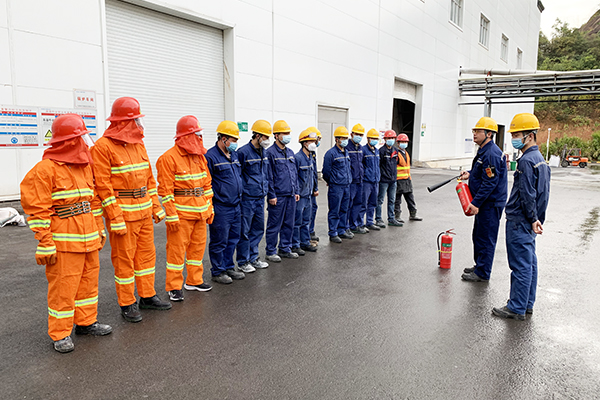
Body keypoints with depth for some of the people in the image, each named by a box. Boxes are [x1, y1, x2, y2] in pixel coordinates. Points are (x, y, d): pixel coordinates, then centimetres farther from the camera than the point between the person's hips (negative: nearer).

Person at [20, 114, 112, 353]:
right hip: (64, 242, -8)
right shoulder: (45, 169, -12)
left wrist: (100, 230, 20)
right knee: (63, 287, 0)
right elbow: (37, 210, -14)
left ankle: (86, 322, 31)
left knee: (89, 281, 15)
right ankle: (60, 334, 14)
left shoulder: (85, 167, 12)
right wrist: (45, 245, -16)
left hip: (89, 239, 8)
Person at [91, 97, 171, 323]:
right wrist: (115, 218, -17)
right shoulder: (103, 147, -11)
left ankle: (147, 296, 28)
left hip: (144, 211, 7)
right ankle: (127, 304, 16)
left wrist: (156, 206, 13)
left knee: (147, 254, 14)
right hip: (123, 212, -7)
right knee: (124, 259, 3)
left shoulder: (138, 144, 11)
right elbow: (103, 185, -14)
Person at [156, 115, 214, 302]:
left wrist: (210, 208, 14)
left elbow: (207, 184, 17)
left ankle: (194, 280, 28)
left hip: (200, 211, 8)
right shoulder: (169, 158, -11)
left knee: (198, 246, 14)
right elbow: (165, 190, -14)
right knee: (177, 248, -2)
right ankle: (174, 287, 9)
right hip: (181, 213, -7)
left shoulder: (200, 156, 12)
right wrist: (171, 215, -17)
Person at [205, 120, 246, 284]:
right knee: (219, 242, 3)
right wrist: (209, 207, -15)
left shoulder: (234, 155, 12)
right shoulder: (211, 156, -13)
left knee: (233, 239, 16)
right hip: (220, 208, -8)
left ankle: (229, 267, 30)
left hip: (236, 206, 8)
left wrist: (240, 195, 21)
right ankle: (217, 272, 17)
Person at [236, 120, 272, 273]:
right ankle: (243, 262, 15)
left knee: (258, 229, 15)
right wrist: (240, 194, -11)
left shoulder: (263, 152, 11)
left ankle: (253, 258, 28)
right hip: (247, 198, -8)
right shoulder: (243, 152, -14)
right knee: (245, 231, 2)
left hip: (260, 197, 8)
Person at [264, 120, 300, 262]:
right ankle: (271, 252, 12)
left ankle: (285, 249, 25)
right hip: (278, 196, -7)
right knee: (274, 225, 1)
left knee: (289, 224, 13)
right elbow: (268, 176, -11)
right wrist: (271, 195, -14)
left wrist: (296, 191, 15)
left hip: (290, 195, 7)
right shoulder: (270, 153, -9)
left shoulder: (290, 153, 14)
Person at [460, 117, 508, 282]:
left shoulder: (491, 154, -21)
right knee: (478, 236, 19)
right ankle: (479, 266, 32)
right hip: (484, 203, 11)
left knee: (486, 238, -2)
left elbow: (490, 183, -24)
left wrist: (476, 203, -24)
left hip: (490, 204, -11)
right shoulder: (483, 151, 13)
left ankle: (482, 273, 7)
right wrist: (470, 174, 10)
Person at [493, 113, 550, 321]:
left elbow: (527, 194, -20)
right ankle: (527, 304, 25)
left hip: (519, 222, -10)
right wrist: (536, 218, 17)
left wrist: (532, 219, -14)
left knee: (520, 265, -3)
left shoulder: (527, 161, -18)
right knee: (529, 263, 15)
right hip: (530, 221, 10)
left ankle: (516, 308, 5)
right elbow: (542, 193, 17)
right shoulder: (540, 159, 14)